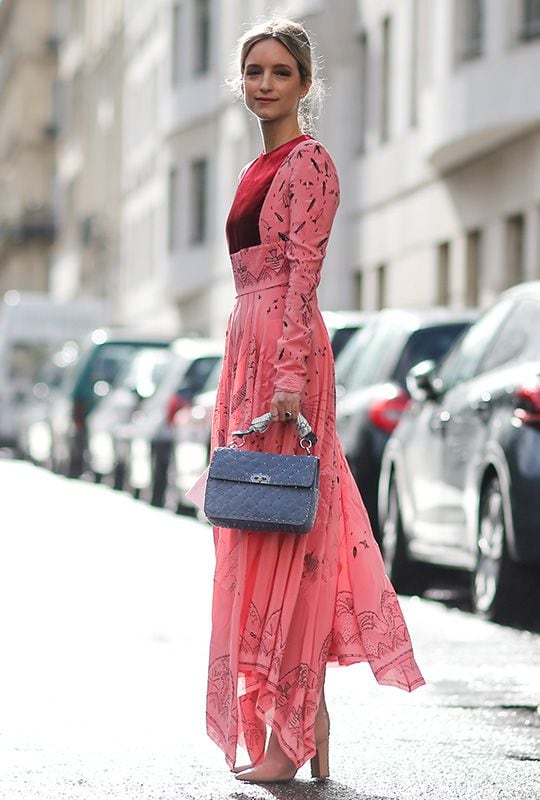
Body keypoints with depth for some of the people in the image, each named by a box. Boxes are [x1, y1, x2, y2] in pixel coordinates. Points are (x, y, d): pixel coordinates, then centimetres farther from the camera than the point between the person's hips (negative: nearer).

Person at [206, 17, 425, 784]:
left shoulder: (309, 161, -8)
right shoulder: (262, 167, 20)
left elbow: (303, 274, -16)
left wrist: (289, 376, -23)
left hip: (284, 352, -10)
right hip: (249, 347, 10)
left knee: (282, 529, -8)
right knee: (262, 530, 9)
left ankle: (290, 737, -4)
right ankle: (307, 720, 14)